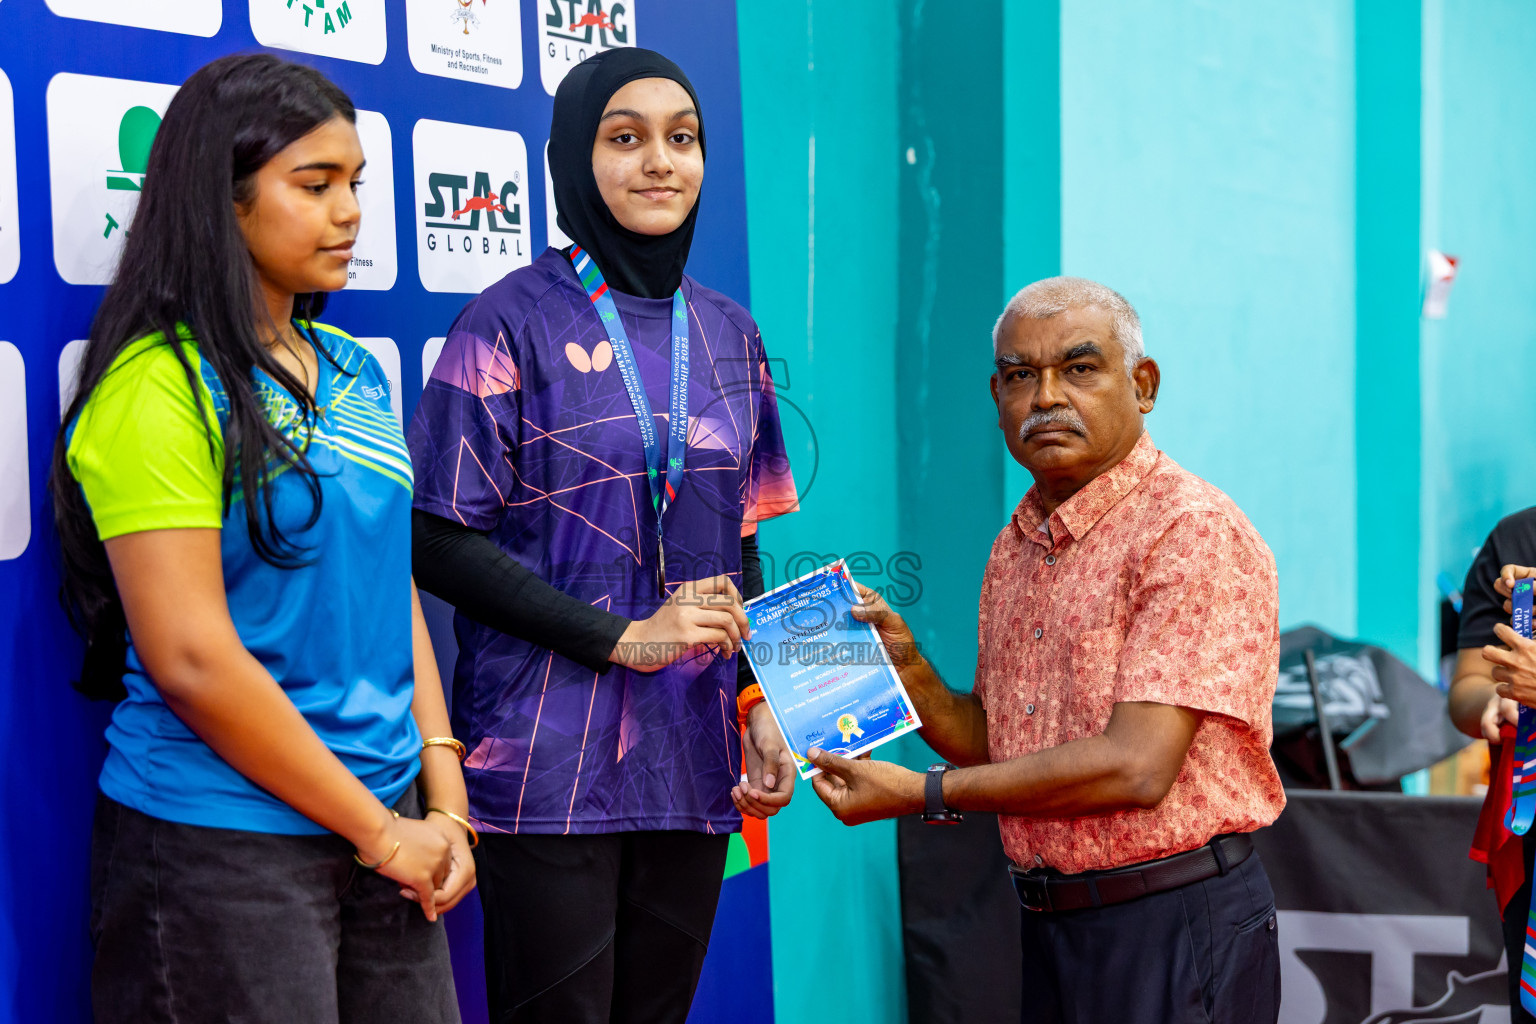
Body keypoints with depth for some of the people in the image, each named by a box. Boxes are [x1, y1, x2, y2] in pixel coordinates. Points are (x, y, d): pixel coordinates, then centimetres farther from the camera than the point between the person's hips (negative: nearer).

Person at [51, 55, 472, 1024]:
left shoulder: (357, 373, 9)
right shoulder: (159, 385, -13)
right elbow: (192, 660, -17)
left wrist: (443, 800, 3)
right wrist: (379, 830, -11)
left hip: (388, 821, 7)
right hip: (225, 848, -7)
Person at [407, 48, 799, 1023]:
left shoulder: (729, 336, 12)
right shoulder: (513, 322, -4)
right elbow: (441, 539, -9)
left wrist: (758, 697, 3)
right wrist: (623, 638, -14)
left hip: (692, 758, 5)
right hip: (548, 753, -5)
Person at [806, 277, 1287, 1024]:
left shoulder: (1193, 531, -15)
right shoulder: (1016, 548, 10)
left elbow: (1135, 767, -22)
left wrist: (922, 793, -16)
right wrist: (906, 668, -2)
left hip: (1176, 927, -7)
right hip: (1051, 929, 7)